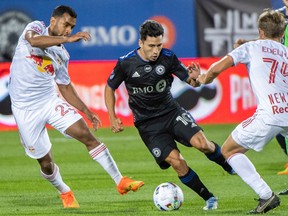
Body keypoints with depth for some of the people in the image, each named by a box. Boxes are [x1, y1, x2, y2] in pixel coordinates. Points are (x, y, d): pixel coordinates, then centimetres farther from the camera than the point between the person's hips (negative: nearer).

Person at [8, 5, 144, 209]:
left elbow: (65, 87, 18)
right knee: (45, 162, 2)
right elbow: (34, 40, -31)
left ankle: (120, 182, -8)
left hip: (51, 101, 4)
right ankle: (65, 192, 31)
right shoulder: (36, 27, -6)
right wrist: (68, 39, -37)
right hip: (25, 108, -4)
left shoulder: (62, 55, 8)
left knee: (87, 135, -12)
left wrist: (87, 112, 13)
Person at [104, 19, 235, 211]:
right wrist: (112, 118, -2)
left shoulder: (168, 58, -9)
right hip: (147, 123, -1)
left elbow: (190, 81, -4)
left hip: (171, 111, 1)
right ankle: (209, 198, -2)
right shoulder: (126, 63, -11)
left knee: (201, 143, -23)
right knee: (176, 161, -18)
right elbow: (110, 88, 5)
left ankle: (227, 165, 9)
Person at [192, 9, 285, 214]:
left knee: (229, 150, 13)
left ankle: (266, 195, -1)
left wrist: (204, 79, 25)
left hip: (269, 116, -5)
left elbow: (217, 68, 3)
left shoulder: (252, 47, 11)